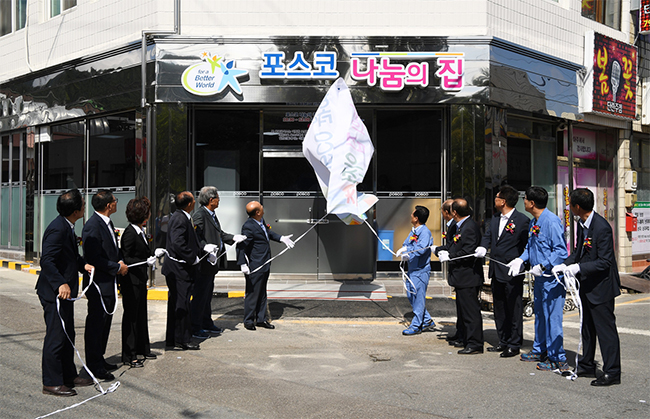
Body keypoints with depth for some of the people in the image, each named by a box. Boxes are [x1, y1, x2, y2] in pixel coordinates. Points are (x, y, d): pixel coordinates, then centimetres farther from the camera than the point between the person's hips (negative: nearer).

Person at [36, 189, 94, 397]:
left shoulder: (67, 227, 10)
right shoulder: (58, 229, -22)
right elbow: (47, 261, -27)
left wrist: (83, 264, 7)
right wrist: (61, 284, -33)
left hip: (65, 291, 11)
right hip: (55, 292, -11)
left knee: (67, 335, 18)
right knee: (56, 337, -3)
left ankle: (69, 375, 30)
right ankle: (51, 383, 6)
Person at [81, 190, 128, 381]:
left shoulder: (107, 223, 11)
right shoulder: (93, 226, -20)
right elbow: (94, 258, -23)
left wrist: (120, 261, 2)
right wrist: (118, 268, -14)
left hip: (108, 281, 10)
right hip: (98, 282, -10)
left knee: (105, 322, 17)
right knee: (96, 324, -1)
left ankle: (99, 360, 29)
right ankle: (94, 366, 8)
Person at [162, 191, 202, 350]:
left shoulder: (181, 217, 13)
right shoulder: (180, 219, -19)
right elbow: (178, 243, -27)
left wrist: (202, 249, 12)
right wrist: (193, 258, -18)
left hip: (176, 269, 11)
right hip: (180, 270, -11)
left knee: (176, 304, 15)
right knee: (181, 304, -4)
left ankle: (173, 339, 24)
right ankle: (182, 340, 3)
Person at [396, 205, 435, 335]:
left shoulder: (425, 232, -17)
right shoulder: (414, 231, 11)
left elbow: (422, 249, -28)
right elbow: (406, 244, 13)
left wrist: (407, 252, -22)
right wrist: (404, 249, -9)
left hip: (421, 269, -10)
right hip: (412, 268, 10)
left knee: (418, 296, -3)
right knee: (411, 294, 15)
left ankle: (416, 326, 5)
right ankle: (427, 321, 25)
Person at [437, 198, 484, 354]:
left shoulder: (470, 227, -19)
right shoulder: (461, 226, 13)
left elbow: (468, 252, -25)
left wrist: (449, 257, -18)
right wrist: (446, 252, 11)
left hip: (467, 277, -11)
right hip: (462, 277, 11)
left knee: (470, 311, -5)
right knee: (462, 309, 19)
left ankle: (474, 344, 0)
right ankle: (463, 339, 30)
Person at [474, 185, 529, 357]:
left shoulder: (522, 220, -11)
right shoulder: (495, 219, 12)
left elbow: (528, 246, -9)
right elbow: (487, 236, 12)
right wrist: (483, 247, -9)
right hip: (496, 272, 8)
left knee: (514, 309, 1)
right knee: (499, 309, 15)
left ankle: (514, 345, 10)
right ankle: (504, 342, 26)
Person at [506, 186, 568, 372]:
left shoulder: (552, 221, -18)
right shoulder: (533, 222, 11)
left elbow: (560, 250, -21)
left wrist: (542, 266, -24)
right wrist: (521, 259, 5)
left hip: (552, 277, -10)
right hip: (540, 276, 10)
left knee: (552, 317, -5)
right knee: (539, 314, 19)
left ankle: (558, 360, 3)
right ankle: (539, 351, 32)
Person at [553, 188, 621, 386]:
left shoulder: (601, 227, -23)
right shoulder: (582, 225, 5)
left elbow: (605, 262, -24)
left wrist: (578, 268, -28)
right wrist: (564, 265, 0)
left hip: (601, 287, -10)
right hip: (587, 286, 10)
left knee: (605, 328, -1)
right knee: (587, 327, 18)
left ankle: (612, 373, 8)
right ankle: (586, 366, 31)